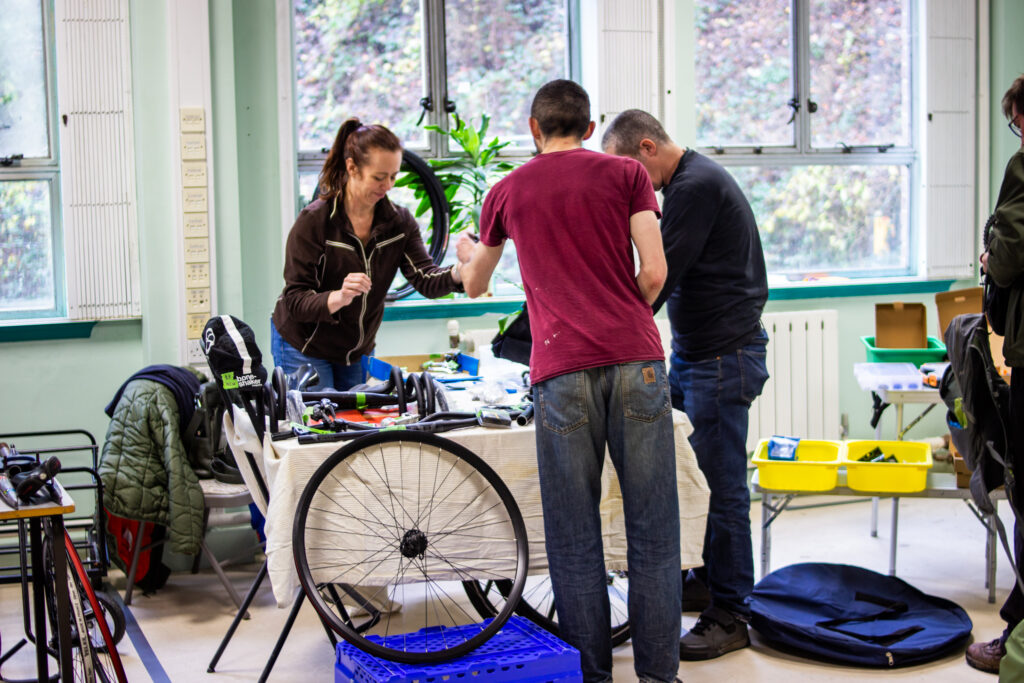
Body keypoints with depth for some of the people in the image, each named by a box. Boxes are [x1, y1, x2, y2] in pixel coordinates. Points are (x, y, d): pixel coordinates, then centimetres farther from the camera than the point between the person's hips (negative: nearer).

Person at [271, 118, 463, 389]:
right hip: (303, 348, -4)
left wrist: (460, 272, -39)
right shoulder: (313, 221, -19)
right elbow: (295, 302, -22)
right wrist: (339, 297, -42)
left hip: (358, 351, 5)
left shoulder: (399, 222, -5)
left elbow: (424, 278, -17)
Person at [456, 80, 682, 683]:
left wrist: (467, 255, 52)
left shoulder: (507, 192, 15)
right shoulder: (626, 174, 10)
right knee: (653, 529, 5)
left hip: (562, 371, 0)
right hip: (636, 362, 0)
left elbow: (475, 286, 29)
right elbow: (654, 274, 1)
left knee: (575, 538, 5)